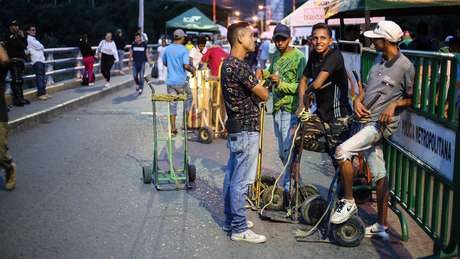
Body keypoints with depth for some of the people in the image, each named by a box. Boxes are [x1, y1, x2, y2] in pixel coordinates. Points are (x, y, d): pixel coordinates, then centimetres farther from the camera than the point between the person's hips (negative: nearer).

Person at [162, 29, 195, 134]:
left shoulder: (167, 49, 4)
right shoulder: (184, 49, -11)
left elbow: (164, 63, 15)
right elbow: (186, 65, -19)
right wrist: (192, 70, 0)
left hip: (170, 81, 4)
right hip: (181, 81, -4)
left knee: (172, 104, 7)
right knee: (188, 97, 20)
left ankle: (173, 127, 6)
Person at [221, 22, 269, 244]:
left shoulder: (229, 63, 13)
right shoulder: (239, 66, -20)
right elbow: (264, 94, -16)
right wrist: (261, 87, 4)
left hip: (237, 128, 10)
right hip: (246, 130, -10)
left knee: (232, 175, 16)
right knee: (241, 180, -3)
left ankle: (231, 219, 27)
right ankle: (239, 229, 4)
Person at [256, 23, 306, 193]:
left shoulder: (298, 57, -10)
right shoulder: (276, 55, 13)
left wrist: (280, 84, -27)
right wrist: (263, 73, 10)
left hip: (291, 109, -8)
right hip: (277, 108, 8)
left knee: (289, 151, -9)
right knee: (282, 152, 15)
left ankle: (289, 187, 2)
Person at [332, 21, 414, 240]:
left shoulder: (405, 66, -11)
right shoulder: (379, 60, 12)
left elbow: (412, 98, -5)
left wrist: (394, 104, -20)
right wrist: (358, 100, 1)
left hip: (381, 124, -8)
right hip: (367, 120, 8)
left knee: (342, 150, -23)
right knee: (379, 174, 11)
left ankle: (348, 202, -6)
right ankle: (382, 225, 19)